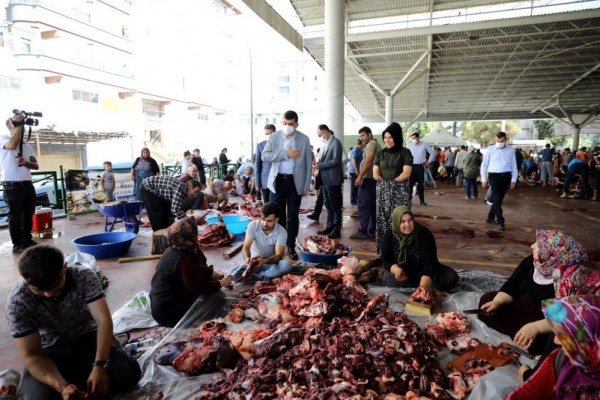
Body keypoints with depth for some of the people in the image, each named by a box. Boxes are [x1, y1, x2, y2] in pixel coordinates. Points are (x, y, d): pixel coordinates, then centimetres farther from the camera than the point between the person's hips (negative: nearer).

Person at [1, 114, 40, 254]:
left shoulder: (28, 145, 16)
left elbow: (36, 165, 11)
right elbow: (12, 145, -25)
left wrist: (25, 162, -11)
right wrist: (19, 125, -18)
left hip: (28, 184, 6)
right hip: (12, 185, -6)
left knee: (29, 214, 10)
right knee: (15, 216, -2)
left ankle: (27, 240, 21)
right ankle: (17, 245, 5)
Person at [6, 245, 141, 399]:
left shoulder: (85, 277, -21)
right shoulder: (18, 301, -22)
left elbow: (104, 320, -25)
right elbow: (31, 356, -20)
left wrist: (99, 366, -39)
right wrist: (61, 386, -36)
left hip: (88, 341, 0)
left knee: (130, 373, -24)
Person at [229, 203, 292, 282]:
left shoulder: (281, 232, -16)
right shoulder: (253, 225, -13)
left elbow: (279, 255, -22)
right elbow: (246, 247, -19)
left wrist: (264, 261, -42)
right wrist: (247, 258, -42)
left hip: (271, 263, 0)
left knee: (286, 265, -35)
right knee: (234, 272, -26)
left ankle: (252, 276, -27)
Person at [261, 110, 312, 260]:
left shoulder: (304, 139, -1)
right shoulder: (273, 137, 1)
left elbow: (308, 164, 1)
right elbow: (265, 156, -9)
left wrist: (306, 185, -2)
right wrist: (285, 154, -17)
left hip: (295, 182, -1)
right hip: (278, 180, 1)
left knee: (293, 216, 5)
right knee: (277, 215, 8)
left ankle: (291, 246, 17)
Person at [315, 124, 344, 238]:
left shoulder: (336, 142, -11)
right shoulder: (328, 143, 16)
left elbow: (335, 161, -19)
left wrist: (319, 165, -16)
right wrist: (318, 164, 1)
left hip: (333, 179, -9)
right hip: (325, 179, 9)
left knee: (335, 206, 0)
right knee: (328, 205, 14)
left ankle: (337, 229, 8)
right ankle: (329, 227, 23)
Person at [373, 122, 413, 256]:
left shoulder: (405, 152, 1)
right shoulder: (380, 153, 11)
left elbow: (406, 173, -8)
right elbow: (375, 173, 5)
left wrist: (392, 182, -5)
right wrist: (385, 183, -6)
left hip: (399, 192, -3)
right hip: (383, 192, 4)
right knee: (383, 221, 3)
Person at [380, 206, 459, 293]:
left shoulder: (424, 233, -23)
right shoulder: (389, 235, -15)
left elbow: (429, 261, -33)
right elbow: (386, 260, -13)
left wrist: (423, 286, -48)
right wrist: (397, 270, -36)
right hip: (403, 273, 1)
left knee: (452, 277, -22)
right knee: (388, 278, -32)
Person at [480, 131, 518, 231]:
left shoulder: (510, 150, 6)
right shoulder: (490, 150, 0)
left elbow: (514, 165, 9)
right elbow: (484, 165, 5)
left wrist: (514, 179, 5)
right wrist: (484, 179, 1)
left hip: (506, 176, 3)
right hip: (494, 176, -3)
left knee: (499, 199, 10)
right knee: (496, 199, -11)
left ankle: (490, 218, 25)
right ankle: (500, 222, -6)